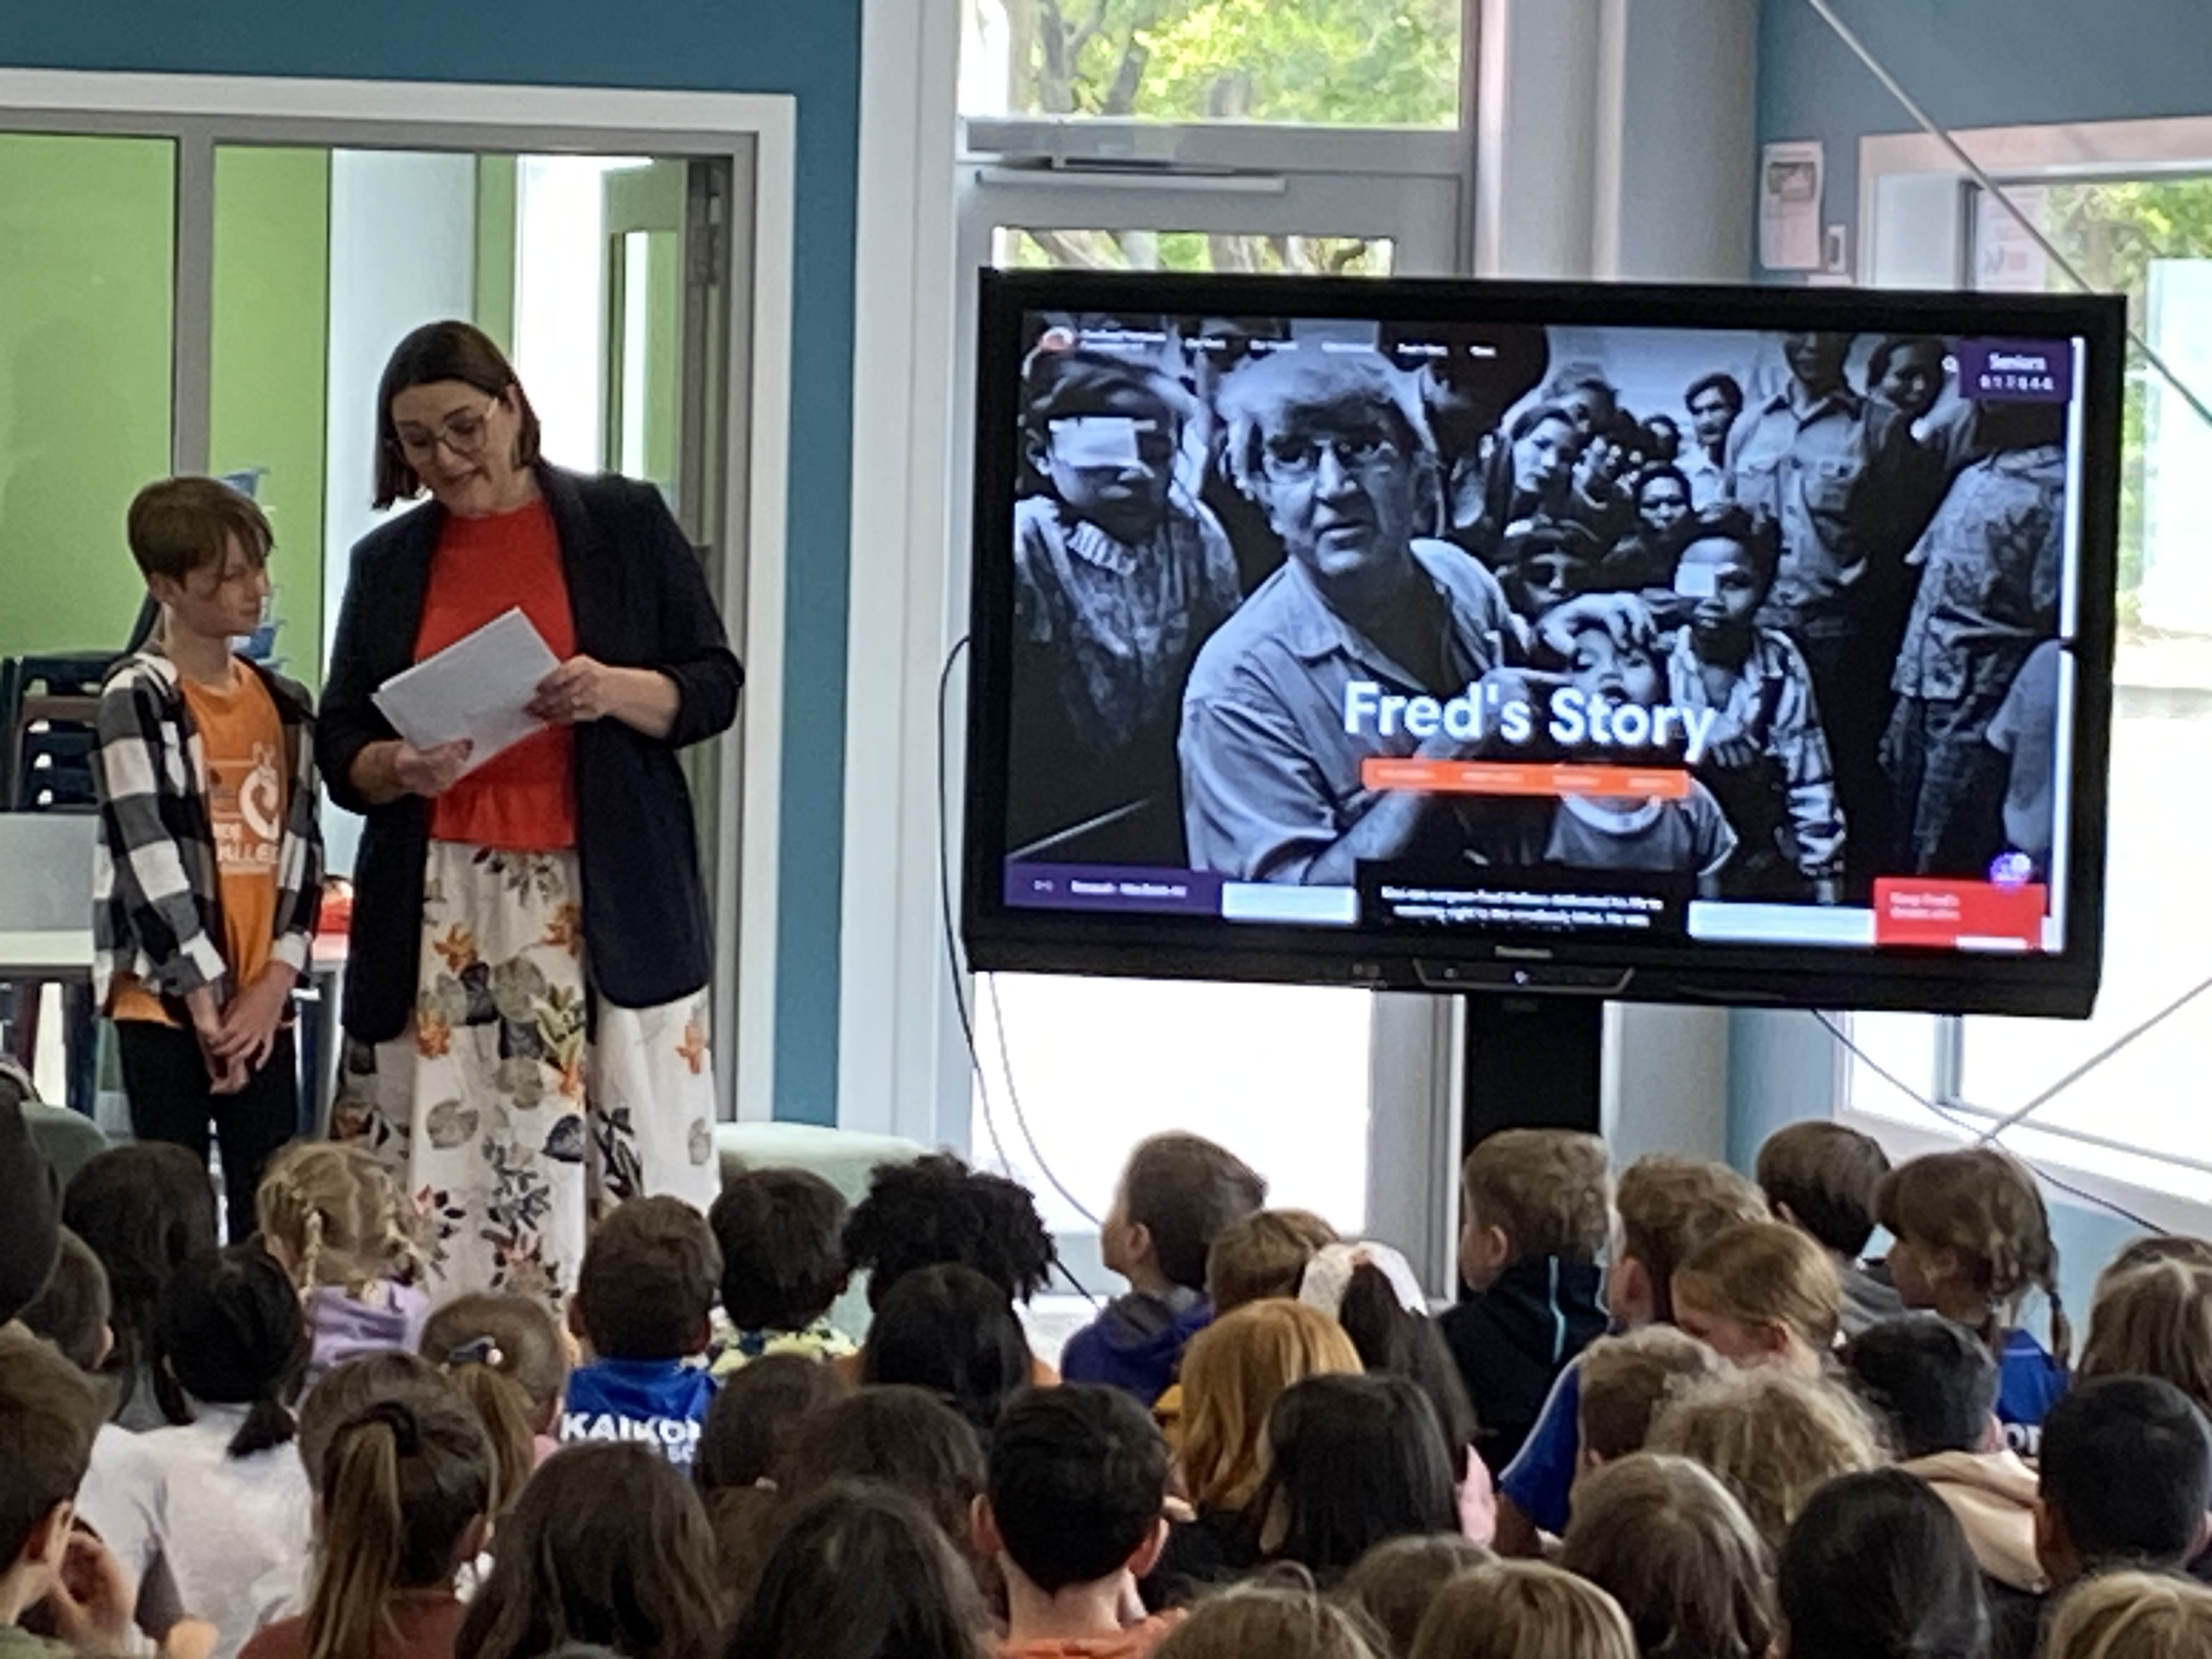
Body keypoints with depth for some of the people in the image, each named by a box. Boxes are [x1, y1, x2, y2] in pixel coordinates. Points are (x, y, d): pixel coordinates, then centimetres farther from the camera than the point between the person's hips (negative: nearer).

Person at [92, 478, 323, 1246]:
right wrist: (208, 999, -13)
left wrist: (273, 984, -6)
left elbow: (301, 851, 7)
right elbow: (149, 860, -11)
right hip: (166, 1001, -5)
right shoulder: (137, 701, -7)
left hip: (262, 1004, 5)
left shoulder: (286, 705, 11)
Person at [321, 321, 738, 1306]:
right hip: (440, 915, 2)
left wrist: (617, 692, -14)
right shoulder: (387, 563, 14)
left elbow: (714, 687, 6)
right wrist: (399, 770, -10)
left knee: (633, 1163, -8)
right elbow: (340, 746, 13)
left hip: (603, 908, -2)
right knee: (435, 1184, -5)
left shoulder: (626, 525, 7)